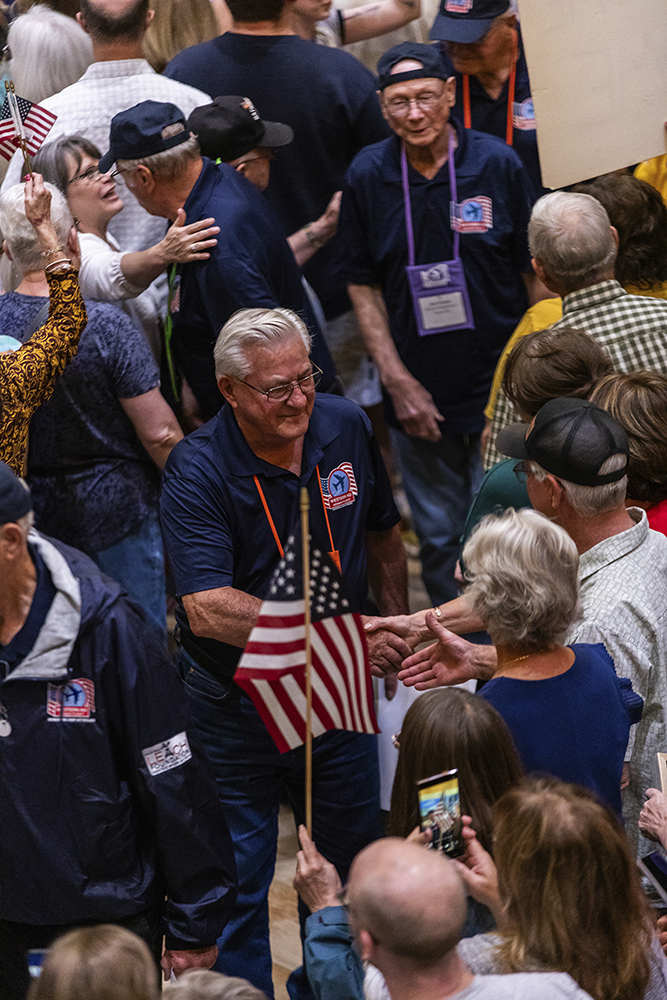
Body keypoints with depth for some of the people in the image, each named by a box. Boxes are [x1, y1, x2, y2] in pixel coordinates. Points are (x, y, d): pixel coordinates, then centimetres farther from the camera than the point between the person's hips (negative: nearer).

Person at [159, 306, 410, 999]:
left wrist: (393, 636, 16)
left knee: (353, 860, 18)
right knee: (237, 877, 6)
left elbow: (382, 533, 13)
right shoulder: (196, 471, -22)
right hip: (234, 707, -5)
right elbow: (209, 610, -32)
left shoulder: (345, 428, -6)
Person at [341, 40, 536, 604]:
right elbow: (364, 286, 5)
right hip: (420, 396, 2)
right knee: (438, 537, 11)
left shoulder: (498, 165, -6)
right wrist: (397, 380, -3)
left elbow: (536, 274, 1)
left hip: (500, 388, -2)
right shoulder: (367, 176, -2)